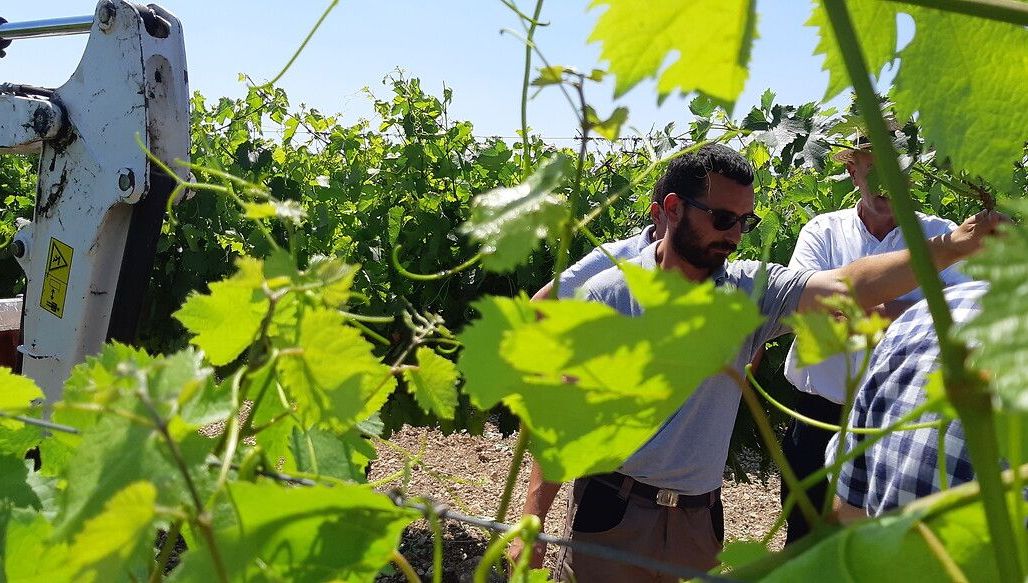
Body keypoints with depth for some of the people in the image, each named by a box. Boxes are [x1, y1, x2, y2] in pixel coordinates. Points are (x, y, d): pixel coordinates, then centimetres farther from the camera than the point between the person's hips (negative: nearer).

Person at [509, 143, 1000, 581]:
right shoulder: (607, 295, -9)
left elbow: (846, 287, -19)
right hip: (610, 512, -2)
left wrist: (950, 247, -33)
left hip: (699, 520, 3)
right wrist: (533, 520, -8)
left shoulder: (751, 291, -2)